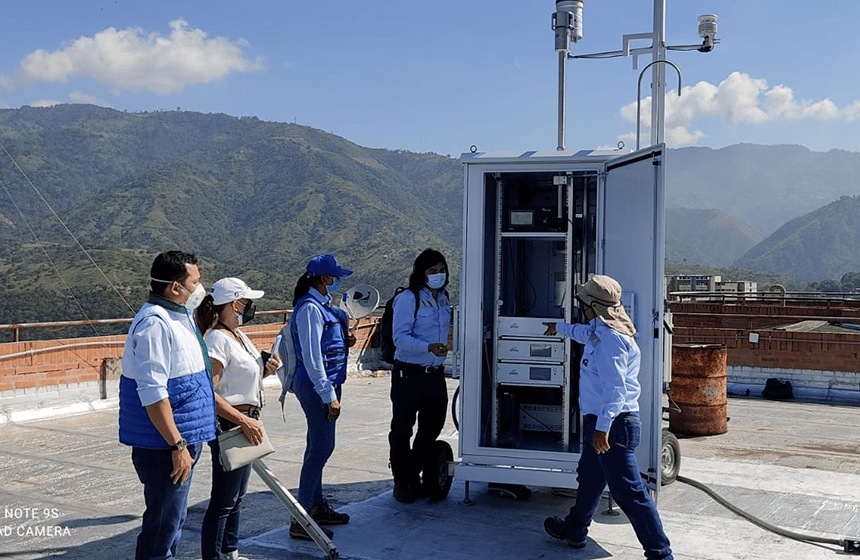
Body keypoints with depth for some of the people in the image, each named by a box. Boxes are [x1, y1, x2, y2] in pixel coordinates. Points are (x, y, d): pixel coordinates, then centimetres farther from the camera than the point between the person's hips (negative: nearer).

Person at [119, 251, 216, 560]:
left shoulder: (180, 316, 13)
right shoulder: (155, 323, -20)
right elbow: (152, 392, -25)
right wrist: (178, 445, -24)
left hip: (182, 441, 10)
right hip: (164, 446, -10)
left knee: (173, 520, 20)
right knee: (163, 524, -1)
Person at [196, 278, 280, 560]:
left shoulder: (238, 335, 10)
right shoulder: (218, 340, -20)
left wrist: (264, 370, 4)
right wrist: (244, 421, -26)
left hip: (246, 424, 10)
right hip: (229, 427, -10)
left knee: (236, 496, 21)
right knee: (223, 501, -2)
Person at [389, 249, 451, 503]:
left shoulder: (443, 298, 10)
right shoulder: (407, 298, -12)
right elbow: (400, 337, -20)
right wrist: (429, 347, -31)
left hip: (435, 374, 7)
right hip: (409, 374, -7)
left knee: (432, 427, 13)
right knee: (402, 430, 3)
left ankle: (413, 475, 31)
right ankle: (401, 482, 16)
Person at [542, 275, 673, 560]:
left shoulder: (610, 338, -19)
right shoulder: (599, 330, 13)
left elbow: (615, 387, -26)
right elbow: (584, 332, 39)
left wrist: (603, 427, -30)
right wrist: (559, 328, 57)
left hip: (613, 425, -11)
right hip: (600, 422, 11)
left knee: (629, 492, -9)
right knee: (589, 477, 24)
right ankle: (574, 530, 41)